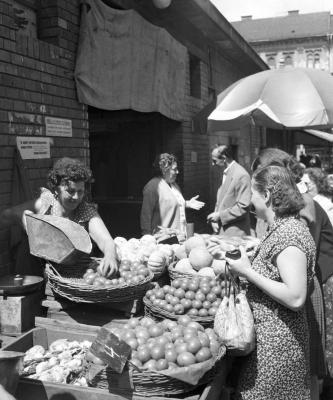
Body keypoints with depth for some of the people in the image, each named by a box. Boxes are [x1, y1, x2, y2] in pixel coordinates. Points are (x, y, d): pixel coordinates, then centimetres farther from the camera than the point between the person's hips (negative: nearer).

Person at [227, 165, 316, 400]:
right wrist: (244, 261, 7)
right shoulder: (282, 228, 7)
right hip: (270, 335, 9)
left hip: (277, 342, -9)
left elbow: (296, 298, -27)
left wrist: (248, 272, -23)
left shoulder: (288, 234, -22)